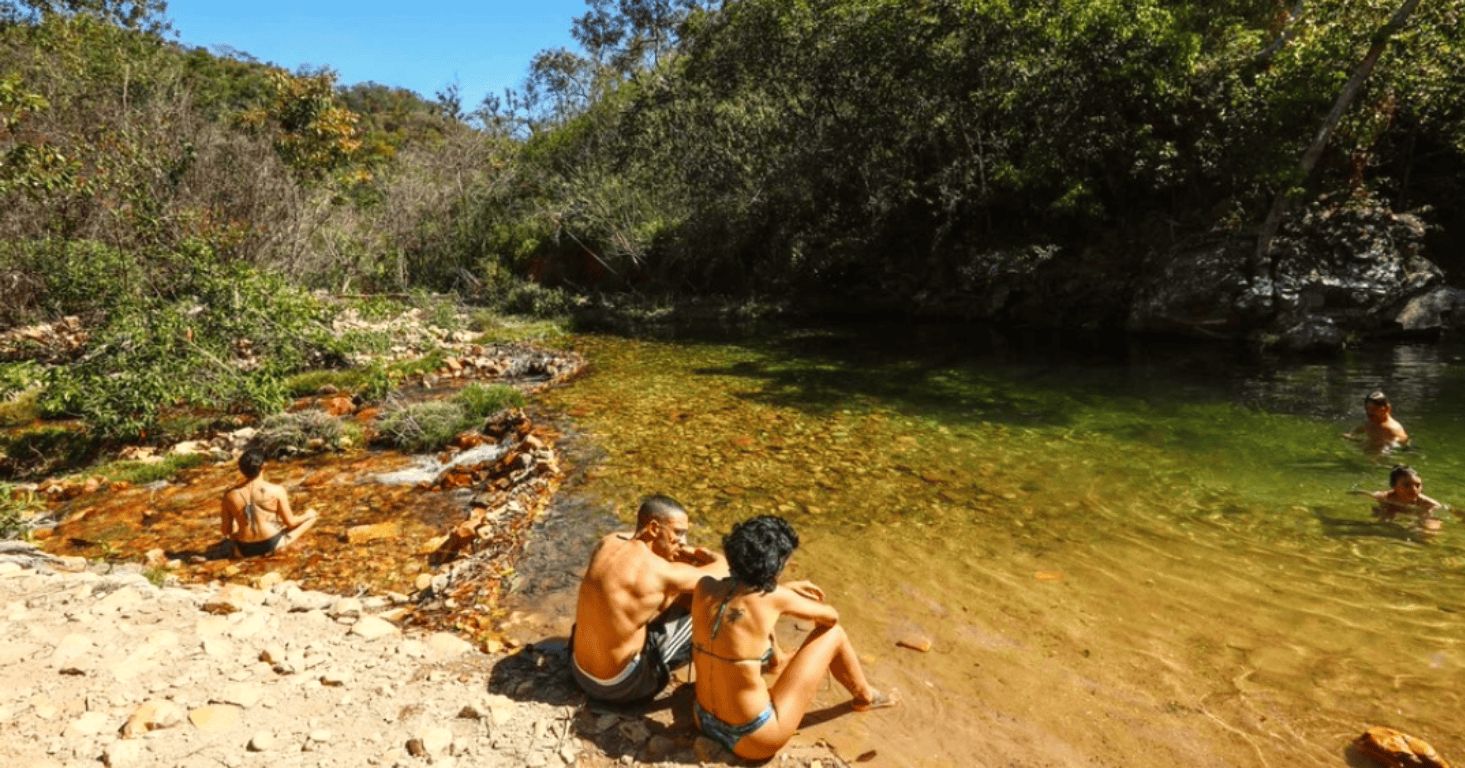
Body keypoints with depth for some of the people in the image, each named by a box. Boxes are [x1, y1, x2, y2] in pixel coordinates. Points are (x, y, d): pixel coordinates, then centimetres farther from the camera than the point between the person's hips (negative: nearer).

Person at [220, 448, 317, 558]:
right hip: (273, 544, -1)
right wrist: (308, 515, 8)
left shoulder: (230, 495, -11)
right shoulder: (277, 491, -21)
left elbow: (227, 531, -3)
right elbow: (290, 523, -12)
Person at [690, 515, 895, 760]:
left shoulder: (704, 587, -9)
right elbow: (830, 616, 0)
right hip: (751, 740, -5)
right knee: (833, 633, 6)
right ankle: (865, 696, 35)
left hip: (705, 723, 6)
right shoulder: (774, 597, -21)